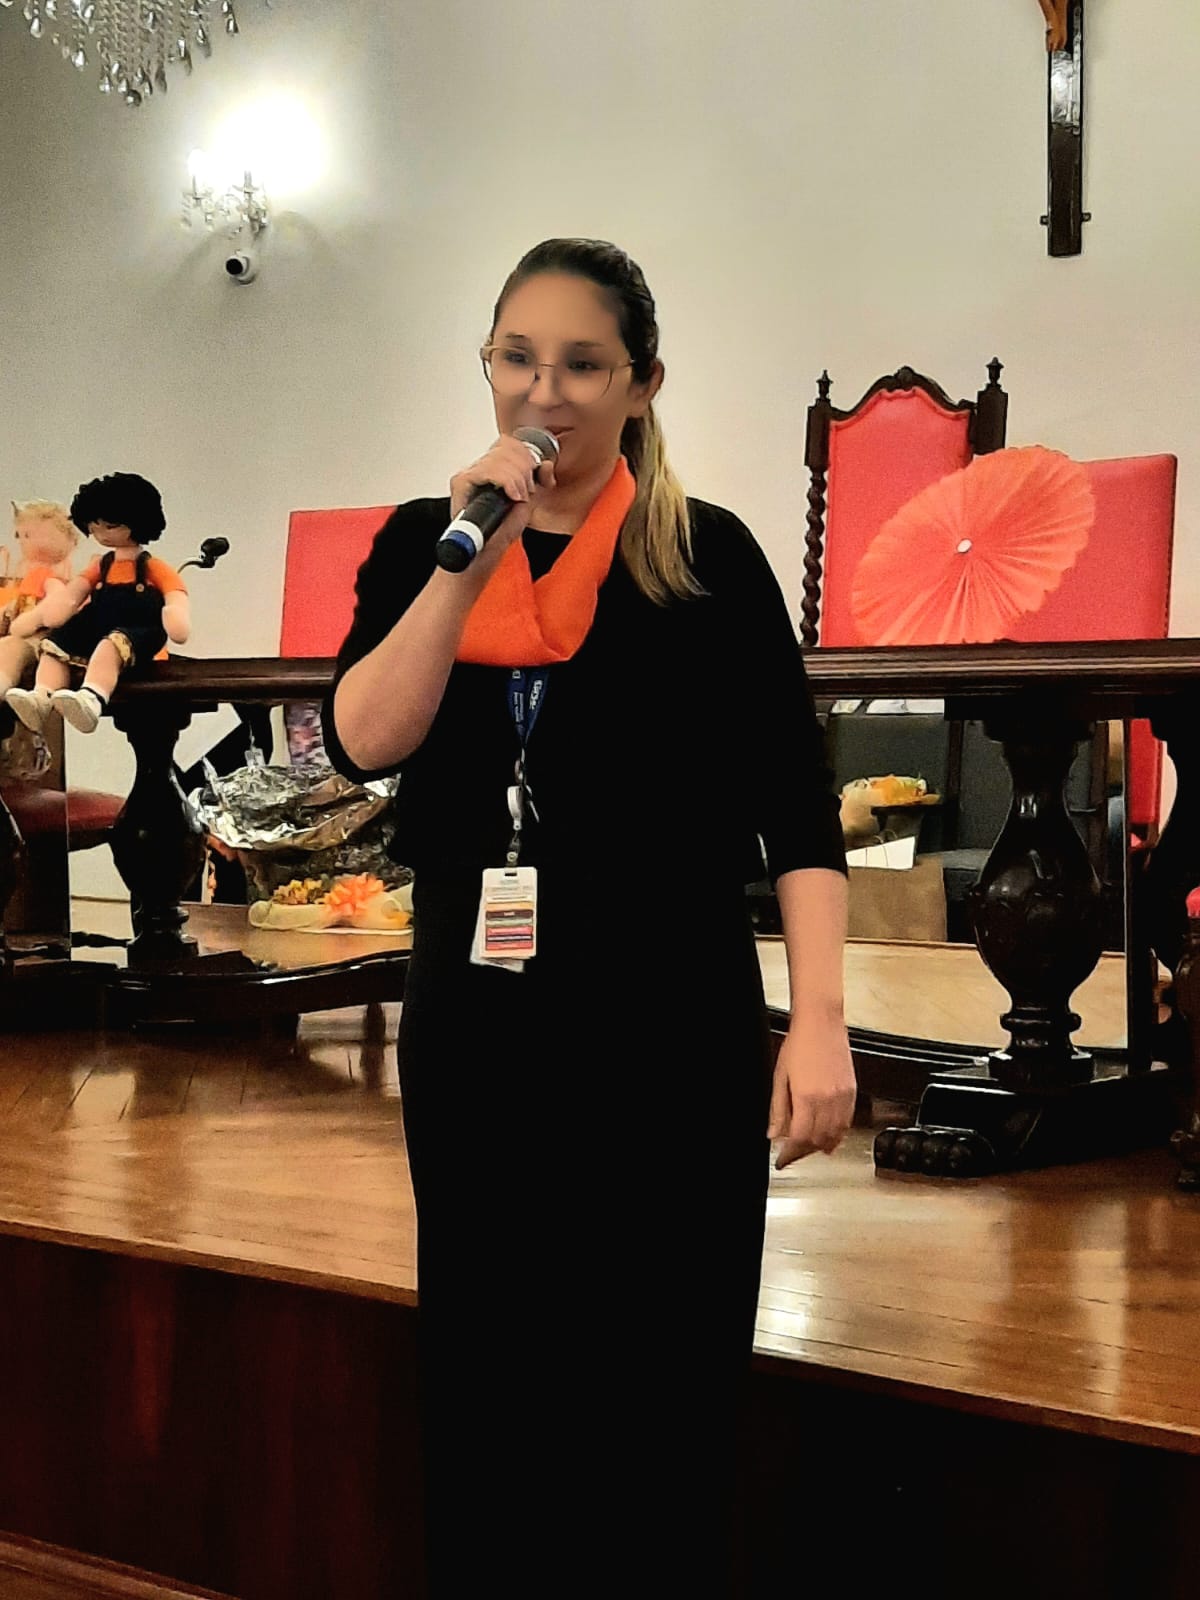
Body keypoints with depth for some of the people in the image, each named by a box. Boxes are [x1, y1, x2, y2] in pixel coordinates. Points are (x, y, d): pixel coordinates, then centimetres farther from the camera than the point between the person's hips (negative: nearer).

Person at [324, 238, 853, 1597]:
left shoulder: (705, 556, -3)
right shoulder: (422, 542, 6)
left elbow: (793, 803, -6)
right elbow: (365, 742, -8)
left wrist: (819, 1022, -14)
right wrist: (468, 558, -16)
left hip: (671, 1029, -3)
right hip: (474, 1024, 3)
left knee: (659, 1396, 5)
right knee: (484, 1383, 13)